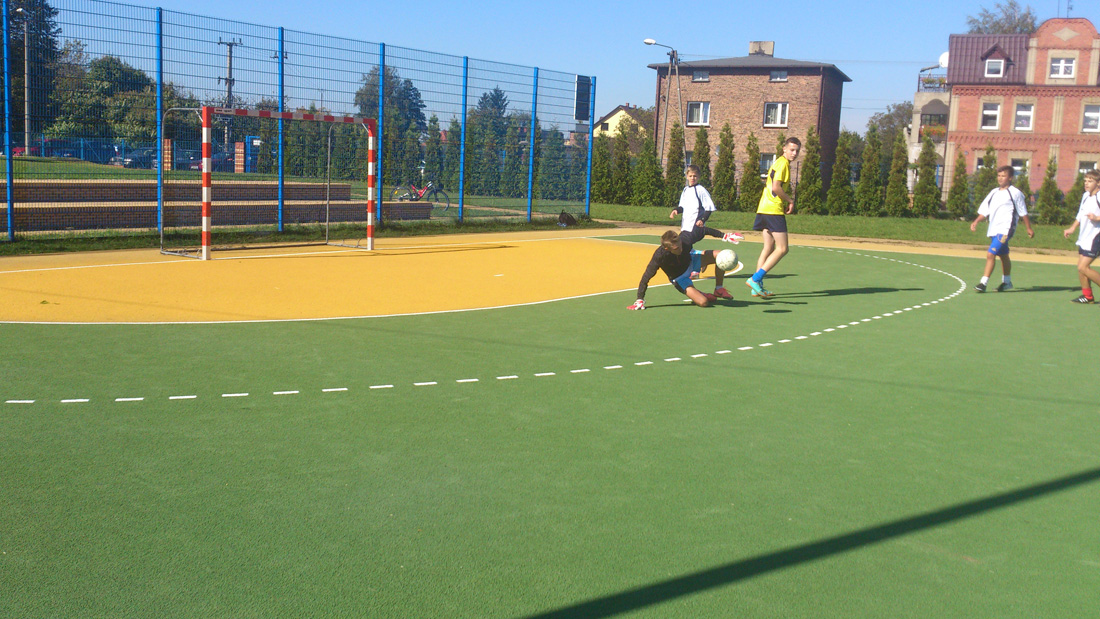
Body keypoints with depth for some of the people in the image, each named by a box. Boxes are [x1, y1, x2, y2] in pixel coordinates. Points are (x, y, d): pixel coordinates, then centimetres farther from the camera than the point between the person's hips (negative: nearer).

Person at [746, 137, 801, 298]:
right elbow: (776, 187, -19)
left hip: (765, 209, 10)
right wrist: (791, 200, -6)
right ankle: (755, 279, -15)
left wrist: (786, 201, 11)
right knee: (782, 249, -9)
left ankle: (758, 286, 8)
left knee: (769, 248, 10)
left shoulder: (778, 162, 21)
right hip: (774, 210, -10)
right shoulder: (783, 163, -9)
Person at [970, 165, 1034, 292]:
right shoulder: (994, 192, 12)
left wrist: (1029, 228, 5)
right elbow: (984, 211, 14)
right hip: (993, 230, 7)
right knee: (1003, 256, 21)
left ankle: (983, 283, -19)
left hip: (1005, 229, -7)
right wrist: (976, 222, 0)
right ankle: (1007, 282, 35)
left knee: (990, 254, -19)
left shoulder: (1015, 193, -5)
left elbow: (1023, 213, 1)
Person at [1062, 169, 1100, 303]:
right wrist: (1072, 228, 18)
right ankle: (1088, 296, 19)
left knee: (1083, 267, -12)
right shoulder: (1085, 196, 10)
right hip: (1084, 237, 9)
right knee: (1081, 267, 9)